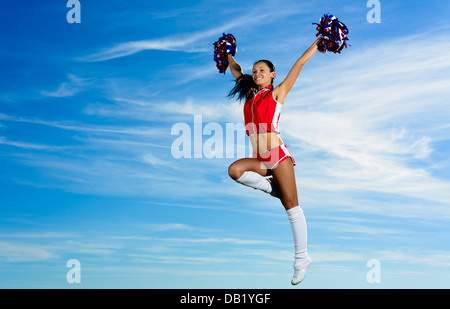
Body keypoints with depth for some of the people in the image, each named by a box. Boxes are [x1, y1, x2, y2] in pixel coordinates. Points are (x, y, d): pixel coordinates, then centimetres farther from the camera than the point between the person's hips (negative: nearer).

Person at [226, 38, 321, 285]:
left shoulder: (277, 93, 5)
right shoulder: (250, 95, 18)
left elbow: (300, 63, 7)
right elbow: (235, 70, 32)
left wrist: (319, 42, 11)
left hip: (278, 155, -5)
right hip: (260, 159, 5)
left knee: (291, 207, -6)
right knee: (235, 169, -25)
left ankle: (302, 258, 0)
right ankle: (272, 186, -4)